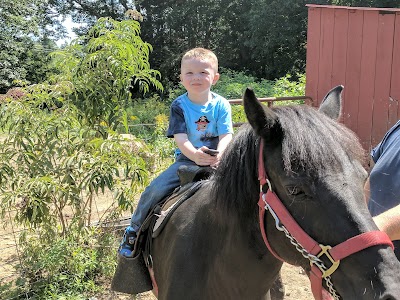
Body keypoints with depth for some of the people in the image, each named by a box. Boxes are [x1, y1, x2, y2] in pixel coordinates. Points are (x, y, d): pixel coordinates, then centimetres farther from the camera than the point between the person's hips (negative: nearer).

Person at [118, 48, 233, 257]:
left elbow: (226, 135, -7)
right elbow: (180, 137, -12)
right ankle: (134, 229, 7)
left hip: (216, 160, 1)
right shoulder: (179, 106, -2)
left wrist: (219, 154, -30)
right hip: (186, 159, -1)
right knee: (156, 189, -17)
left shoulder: (221, 105, 0)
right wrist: (195, 155, -33)